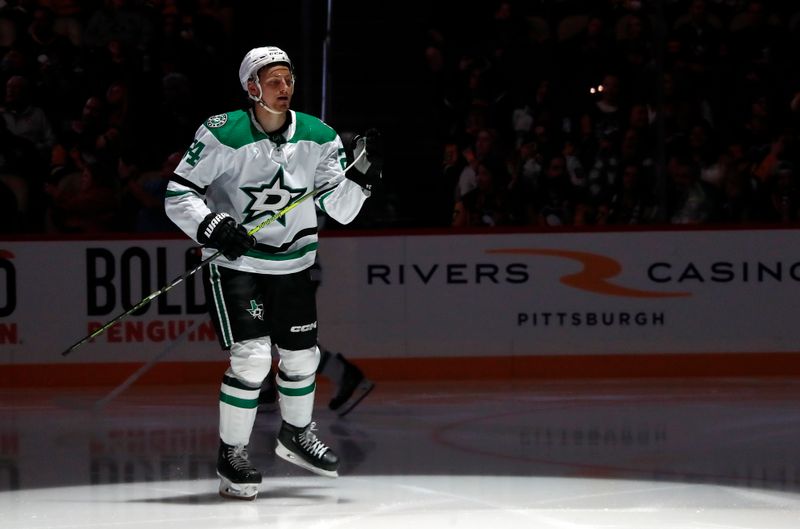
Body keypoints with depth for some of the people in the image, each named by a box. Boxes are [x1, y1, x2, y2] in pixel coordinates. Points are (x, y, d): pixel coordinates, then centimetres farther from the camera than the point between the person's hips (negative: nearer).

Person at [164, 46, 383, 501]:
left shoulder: (317, 137, -3)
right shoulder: (223, 135, -17)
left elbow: (341, 209, -2)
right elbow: (178, 195, -14)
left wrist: (365, 172, -18)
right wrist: (213, 227, -28)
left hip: (291, 263, 5)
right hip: (234, 261, -5)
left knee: (302, 354, 13)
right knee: (251, 356, -15)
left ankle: (296, 435, 40)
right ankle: (232, 456, 0)